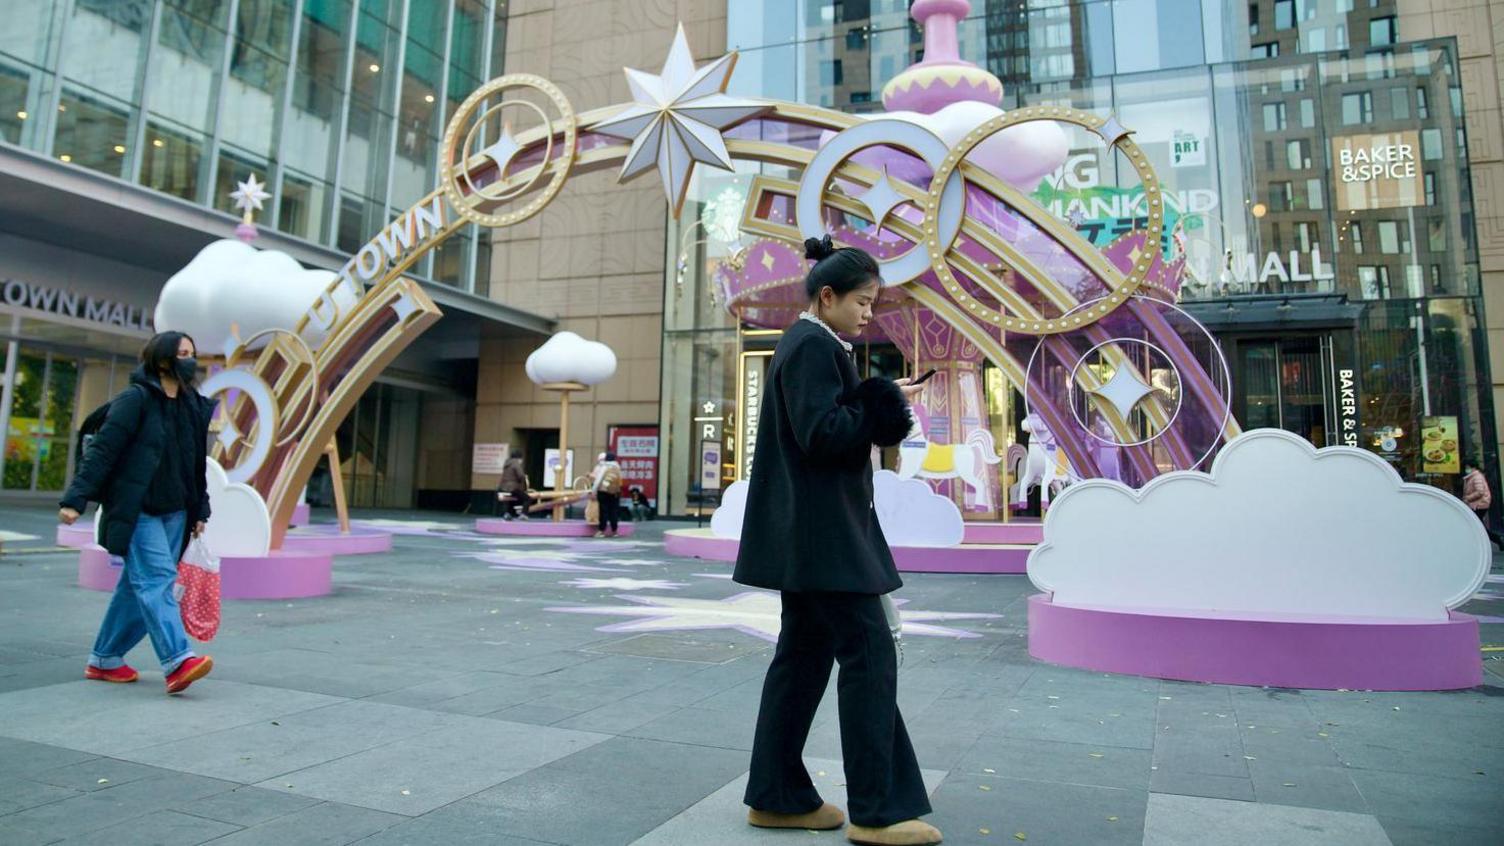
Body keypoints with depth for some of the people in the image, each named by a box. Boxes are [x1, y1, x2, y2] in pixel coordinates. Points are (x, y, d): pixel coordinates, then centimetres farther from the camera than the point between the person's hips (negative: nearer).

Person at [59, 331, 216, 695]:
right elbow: (102, 451, -12)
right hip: (136, 511, -7)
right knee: (157, 578, -16)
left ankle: (104, 659, 23)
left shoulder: (193, 406, 12)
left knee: (138, 584, 11)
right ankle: (177, 661, -24)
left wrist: (200, 511, 15)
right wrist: (76, 499, -17)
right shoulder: (135, 399, -8)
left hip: (173, 513, 7)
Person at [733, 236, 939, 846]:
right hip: (822, 531, -11)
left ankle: (777, 796, 21)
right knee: (869, 652, -5)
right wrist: (886, 404, -12)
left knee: (805, 653, 12)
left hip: (806, 534, 11)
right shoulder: (813, 346, -12)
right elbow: (820, 433, -22)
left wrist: (877, 408, 9)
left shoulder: (805, 344, 18)